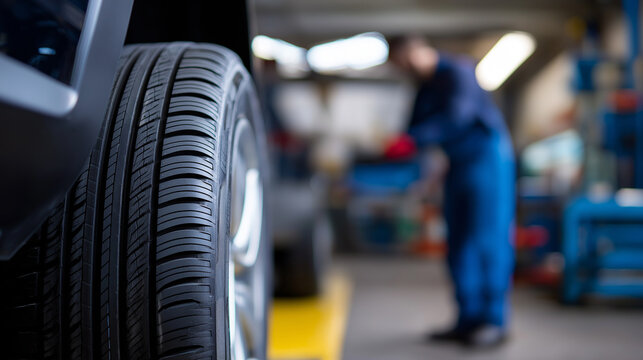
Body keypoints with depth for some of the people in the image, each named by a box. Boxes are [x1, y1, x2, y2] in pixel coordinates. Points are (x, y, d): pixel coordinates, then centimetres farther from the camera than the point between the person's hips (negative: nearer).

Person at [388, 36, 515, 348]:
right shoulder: (426, 89, 15)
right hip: (459, 165, 9)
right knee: (459, 245, 5)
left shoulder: (458, 72, -11)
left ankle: (495, 322, -4)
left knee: (488, 239, -9)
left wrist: (413, 138, -33)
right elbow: (417, 128, 13)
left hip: (487, 156, -9)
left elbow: (456, 116, -26)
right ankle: (469, 320, 11)